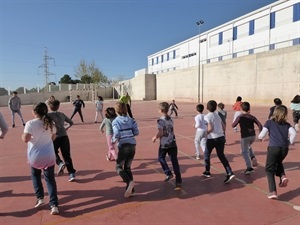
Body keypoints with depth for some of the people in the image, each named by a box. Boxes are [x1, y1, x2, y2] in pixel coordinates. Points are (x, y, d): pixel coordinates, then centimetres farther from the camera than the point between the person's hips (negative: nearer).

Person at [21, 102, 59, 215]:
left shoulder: (30, 123, -14)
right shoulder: (50, 123, -1)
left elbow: (25, 139, -18)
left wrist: (23, 134, 2)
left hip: (35, 157, -2)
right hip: (49, 156, 2)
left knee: (35, 175, 26)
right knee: (50, 179, 6)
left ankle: (40, 198, 26)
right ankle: (54, 205, 2)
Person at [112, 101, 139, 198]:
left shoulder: (115, 121, -7)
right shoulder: (131, 120, 5)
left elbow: (116, 135, -15)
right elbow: (136, 132, 0)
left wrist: (113, 141, 5)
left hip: (123, 146, -5)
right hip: (132, 145, 5)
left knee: (118, 167, 10)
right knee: (127, 167, 17)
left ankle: (129, 182, -13)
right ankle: (130, 189, 15)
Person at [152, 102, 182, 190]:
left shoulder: (160, 120, -14)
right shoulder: (171, 119, 7)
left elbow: (160, 133, -20)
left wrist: (155, 137, 0)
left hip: (164, 144, -5)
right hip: (172, 143, 5)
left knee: (161, 158, 22)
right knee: (174, 161, 5)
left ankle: (168, 173, 15)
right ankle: (178, 181, 5)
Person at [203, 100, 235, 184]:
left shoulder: (207, 116, -10)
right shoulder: (217, 115, 13)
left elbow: (210, 129, -20)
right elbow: (224, 127, 14)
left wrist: (205, 133, -5)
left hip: (212, 139, -6)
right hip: (221, 137, 6)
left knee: (207, 154, 16)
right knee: (221, 155, 12)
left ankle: (207, 172, 27)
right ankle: (230, 173, -1)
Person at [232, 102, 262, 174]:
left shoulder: (240, 117, -8)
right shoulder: (252, 117, 4)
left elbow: (233, 125, -4)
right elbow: (260, 125, -1)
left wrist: (237, 120, 13)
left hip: (245, 136, -5)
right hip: (253, 136, 5)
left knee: (245, 152, 5)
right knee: (248, 146, 33)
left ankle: (249, 168, 1)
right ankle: (253, 158, 12)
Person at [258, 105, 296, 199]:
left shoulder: (269, 122, 5)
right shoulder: (287, 124, 14)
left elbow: (262, 134, -2)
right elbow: (293, 133, -3)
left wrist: (260, 137, 20)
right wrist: (289, 143, 12)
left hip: (273, 147, -4)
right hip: (284, 148, 4)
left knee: (269, 169, 6)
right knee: (278, 163, 33)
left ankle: (273, 192, -5)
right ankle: (282, 176, 5)